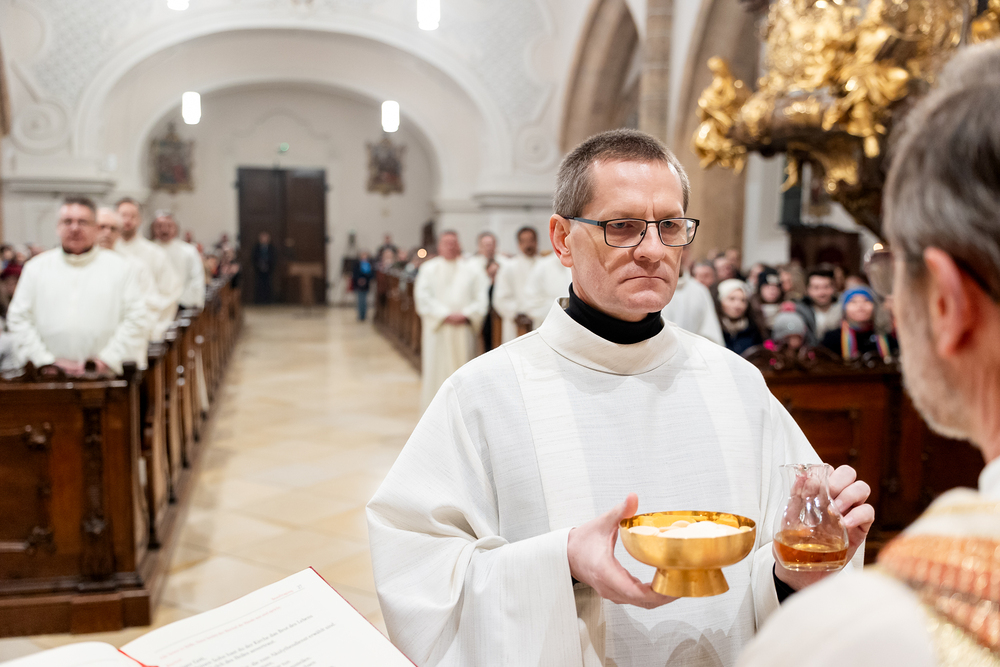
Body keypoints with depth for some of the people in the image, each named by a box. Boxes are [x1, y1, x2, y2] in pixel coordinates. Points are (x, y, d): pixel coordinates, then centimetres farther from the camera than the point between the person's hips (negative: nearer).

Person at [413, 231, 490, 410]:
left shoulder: (472, 268, 8)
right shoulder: (429, 268, 7)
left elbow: (482, 296, 2)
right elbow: (423, 297, -3)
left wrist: (466, 314, -12)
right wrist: (445, 315, -12)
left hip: (464, 327, 1)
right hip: (438, 327, -1)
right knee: (437, 367, 0)